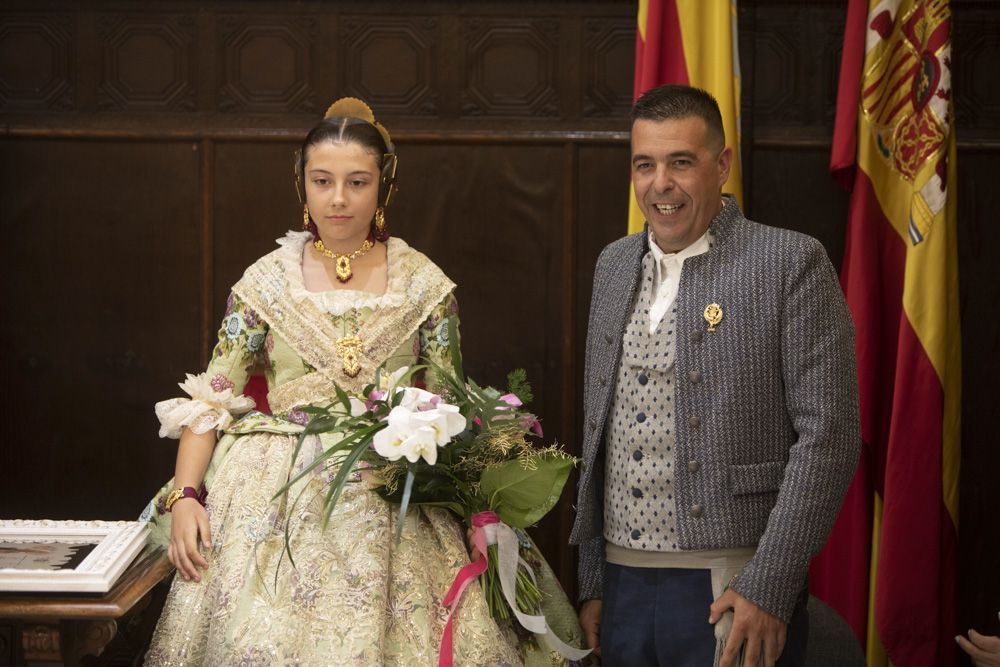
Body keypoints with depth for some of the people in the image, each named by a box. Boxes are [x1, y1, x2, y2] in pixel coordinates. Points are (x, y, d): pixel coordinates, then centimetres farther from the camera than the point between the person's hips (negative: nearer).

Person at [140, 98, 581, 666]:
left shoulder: (424, 283, 4)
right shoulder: (266, 281, 3)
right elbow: (210, 399, 3)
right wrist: (184, 496, -10)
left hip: (398, 504, 0)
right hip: (280, 500, 0)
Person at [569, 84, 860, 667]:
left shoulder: (791, 263, -6)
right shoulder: (615, 265, 11)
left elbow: (827, 436, -11)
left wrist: (769, 590, -16)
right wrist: (593, 583, 13)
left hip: (732, 592, -5)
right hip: (624, 587, 5)